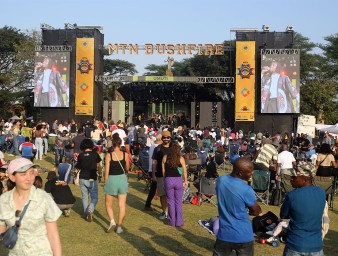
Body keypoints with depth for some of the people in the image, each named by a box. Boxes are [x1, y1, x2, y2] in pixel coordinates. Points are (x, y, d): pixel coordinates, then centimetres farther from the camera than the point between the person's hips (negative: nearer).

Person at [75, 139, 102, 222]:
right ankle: (90, 210, -19)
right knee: (94, 198, 5)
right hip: (92, 179, -2)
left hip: (82, 179, 2)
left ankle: (86, 214, 17)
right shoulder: (95, 154, -5)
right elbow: (98, 167, 5)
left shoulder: (80, 155, -1)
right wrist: (100, 173, 23)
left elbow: (78, 167, 8)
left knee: (85, 197, 16)